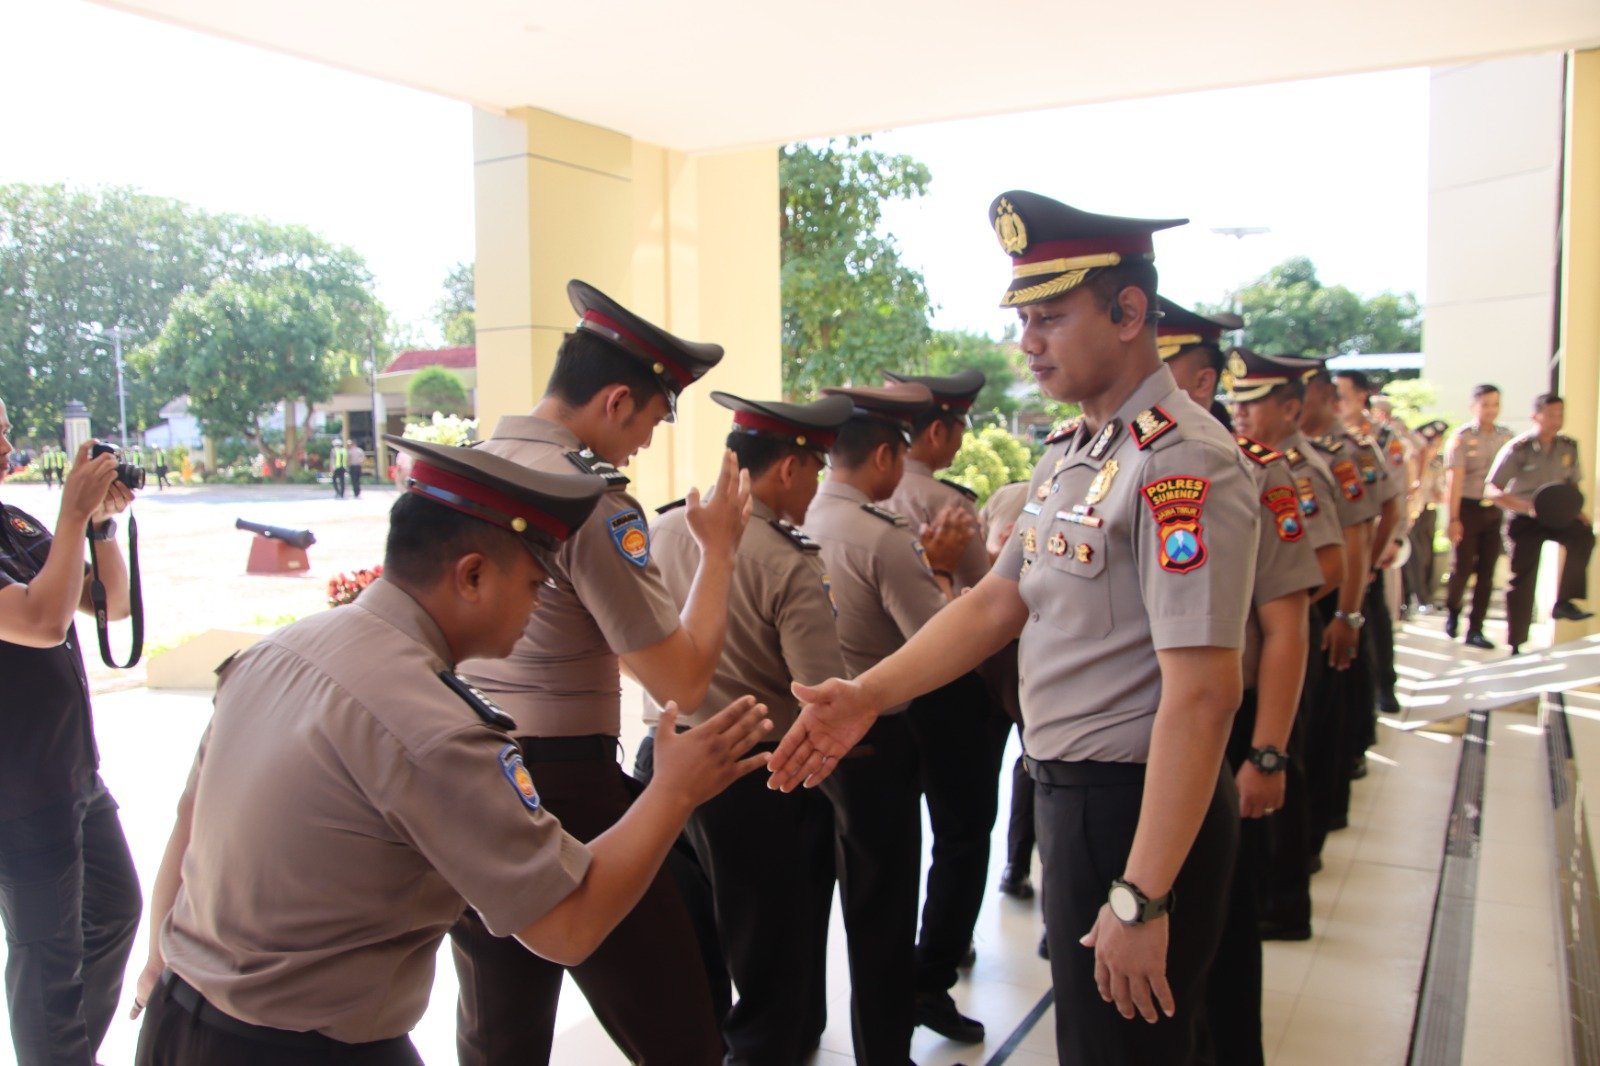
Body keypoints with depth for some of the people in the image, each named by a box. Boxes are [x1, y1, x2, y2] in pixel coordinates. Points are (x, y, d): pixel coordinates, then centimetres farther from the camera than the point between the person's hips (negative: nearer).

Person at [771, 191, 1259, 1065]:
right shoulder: (1069, 456, 8)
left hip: (1136, 809, -9)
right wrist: (867, 695, -4)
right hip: (1069, 793, 9)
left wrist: (1143, 899, -26)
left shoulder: (1181, 463, -22)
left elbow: (1201, 695, -26)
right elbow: (998, 603, 7)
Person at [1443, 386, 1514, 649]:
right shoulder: (1461, 437, -6)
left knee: (1486, 572, 5)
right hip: (1468, 508, -4)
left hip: (1495, 510, 4)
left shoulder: (1505, 437, 6)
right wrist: (1452, 519, -16)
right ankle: (1452, 612, 28)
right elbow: (1454, 479, -11)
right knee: (1462, 567, 0)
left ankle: (1475, 629, 13)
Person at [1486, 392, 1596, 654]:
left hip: (1556, 515, 3)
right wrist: (1529, 507, -27)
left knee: (1583, 535, -29)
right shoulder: (1518, 449, -12)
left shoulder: (1569, 447, 1)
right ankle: (1515, 645, 11)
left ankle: (1564, 602, -19)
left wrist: (1578, 511, -2)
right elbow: (1491, 490, -15)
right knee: (1522, 579, -1)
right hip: (1524, 519, -3)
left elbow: (1573, 484, 16)